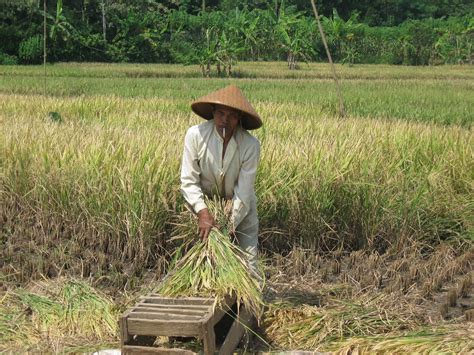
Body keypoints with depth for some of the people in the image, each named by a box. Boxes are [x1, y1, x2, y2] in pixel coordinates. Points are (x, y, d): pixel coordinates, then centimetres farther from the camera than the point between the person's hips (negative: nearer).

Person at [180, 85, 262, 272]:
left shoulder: (250, 145, -23)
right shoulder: (195, 135, -21)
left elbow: (244, 191, -20)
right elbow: (188, 181, -18)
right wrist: (202, 211, -29)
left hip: (241, 208, 0)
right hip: (205, 204, 1)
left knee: (248, 260, 1)